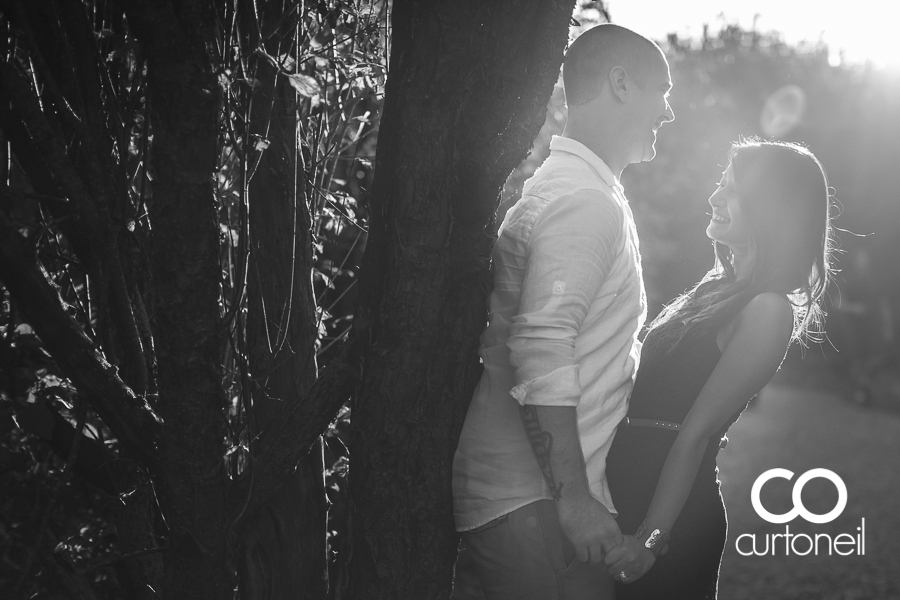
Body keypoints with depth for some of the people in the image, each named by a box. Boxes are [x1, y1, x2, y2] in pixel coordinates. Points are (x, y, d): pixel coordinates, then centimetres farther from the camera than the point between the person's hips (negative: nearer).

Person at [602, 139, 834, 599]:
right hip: (629, 487, 8)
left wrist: (651, 536, -20)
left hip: (671, 506, -8)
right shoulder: (725, 286, 11)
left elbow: (695, 432, -19)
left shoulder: (769, 310, -14)